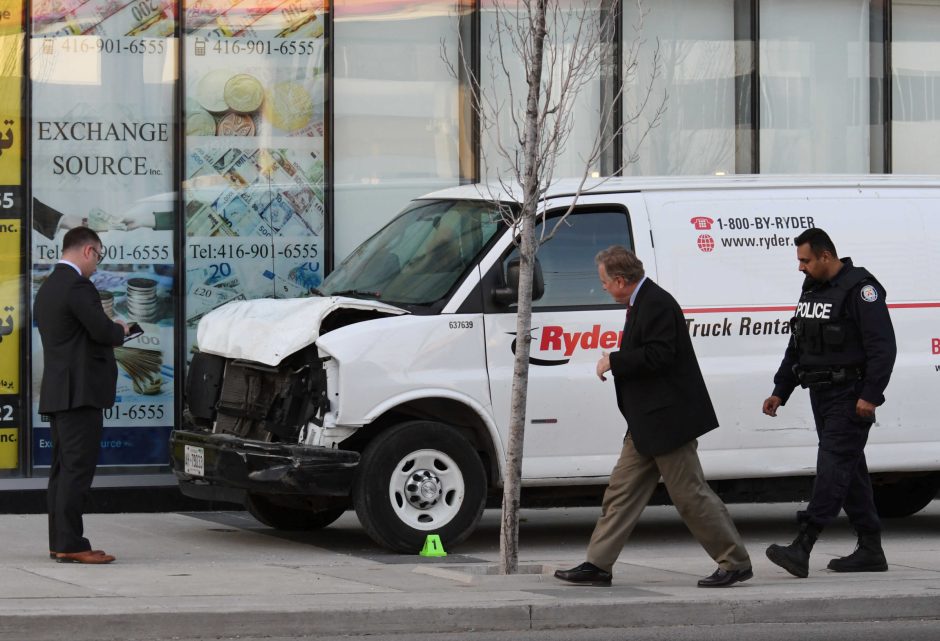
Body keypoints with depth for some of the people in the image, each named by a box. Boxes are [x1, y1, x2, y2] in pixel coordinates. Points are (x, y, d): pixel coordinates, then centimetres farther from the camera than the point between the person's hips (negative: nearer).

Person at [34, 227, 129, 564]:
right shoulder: (77, 286, -14)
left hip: (56, 393, 10)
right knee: (78, 467, -10)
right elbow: (102, 330, -19)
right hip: (80, 393, -10)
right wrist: (120, 330, 2)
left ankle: (59, 541, 14)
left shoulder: (47, 288, 17)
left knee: (63, 468, 12)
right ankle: (70, 544, -12)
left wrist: (110, 329, 14)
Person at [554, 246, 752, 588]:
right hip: (648, 425, 11)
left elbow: (658, 355, -26)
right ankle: (598, 565, 10)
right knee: (622, 491, 8)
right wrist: (616, 362, 13)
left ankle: (736, 563, 4)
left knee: (691, 495, -5)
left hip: (668, 419, -11)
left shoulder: (657, 304, -17)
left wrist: (613, 361, -17)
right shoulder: (642, 303, 15)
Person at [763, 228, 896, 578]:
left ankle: (802, 548, -26)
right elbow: (796, 347, 23)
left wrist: (870, 395, -23)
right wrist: (780, 391, 19)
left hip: (850, 397, -9)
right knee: (850, 470, 11)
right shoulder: (811, 289, 16)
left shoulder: (859, 289, -13)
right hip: (821, 393, 9)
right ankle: (871, 551, 17)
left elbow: (883, 346, -17)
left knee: (834, 464, -15)